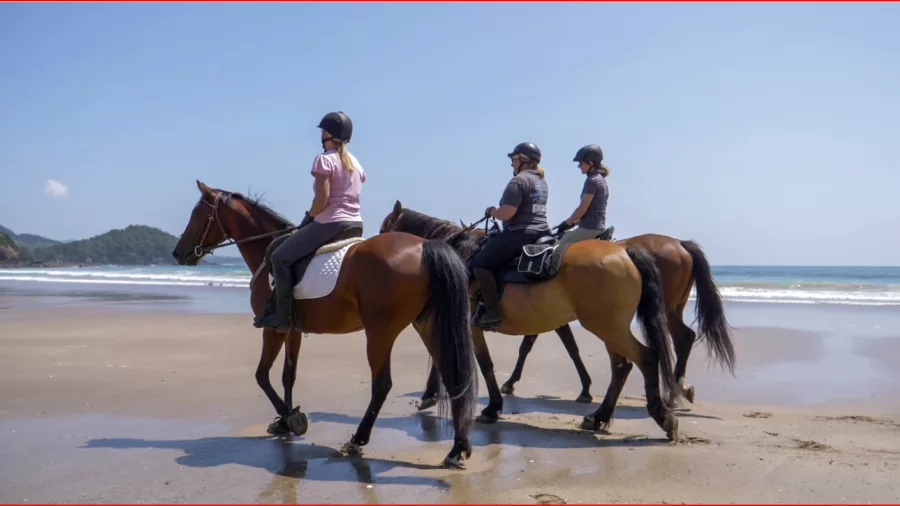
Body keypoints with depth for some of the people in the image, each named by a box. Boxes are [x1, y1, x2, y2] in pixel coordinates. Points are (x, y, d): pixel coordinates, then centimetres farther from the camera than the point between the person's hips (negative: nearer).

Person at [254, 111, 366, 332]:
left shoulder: (324, 159, -8)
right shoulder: (356, 163, 15)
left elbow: (321, 199, -18)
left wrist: (308, 217, -1)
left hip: (330, 222, -9)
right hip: (355, 223, 9)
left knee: (280, 256, -1)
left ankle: (282, 315, -5)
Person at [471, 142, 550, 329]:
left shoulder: (518, 180, -13)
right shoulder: (542, 181, 17)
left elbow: (506, 214, -20)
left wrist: (492, 211, -1)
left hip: (520, 234, -10)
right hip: (540, 233, 10)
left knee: (481, 263, -8)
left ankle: (492, 313, -13)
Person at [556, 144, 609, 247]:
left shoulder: (592, 180, -14)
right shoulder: (601, 179, 16)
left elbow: (582, 209, -16)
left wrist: (567, 223, -2)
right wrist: (573, 222, 18)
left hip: (589, 228, -10)